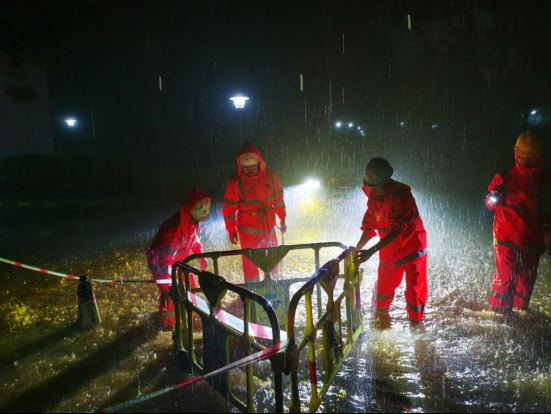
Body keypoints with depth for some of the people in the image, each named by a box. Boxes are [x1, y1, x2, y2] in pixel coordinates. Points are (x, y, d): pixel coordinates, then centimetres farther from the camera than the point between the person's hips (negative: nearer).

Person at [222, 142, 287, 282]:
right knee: (250, 264, 6)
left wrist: (282, 219, 10)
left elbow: (278, 197, 6)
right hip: (248, 230, -4)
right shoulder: (235, 182, -13)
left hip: (269, 228, 4)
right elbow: (229, 208, -8)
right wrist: (231, 231, -6)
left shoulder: (270, 175, -6)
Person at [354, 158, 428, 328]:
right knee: (383, 287, 14)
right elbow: (369, 225, 0)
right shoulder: (374, 196, -6)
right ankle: (381, 319, 35)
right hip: (389, 249, 6)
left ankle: (416, 323, 21)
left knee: (415, 289, 2)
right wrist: (356, 249, -9)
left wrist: (371, 251, -38)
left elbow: (395, 231, -32)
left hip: (412, 248, -6)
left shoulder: (401, 195, -28)